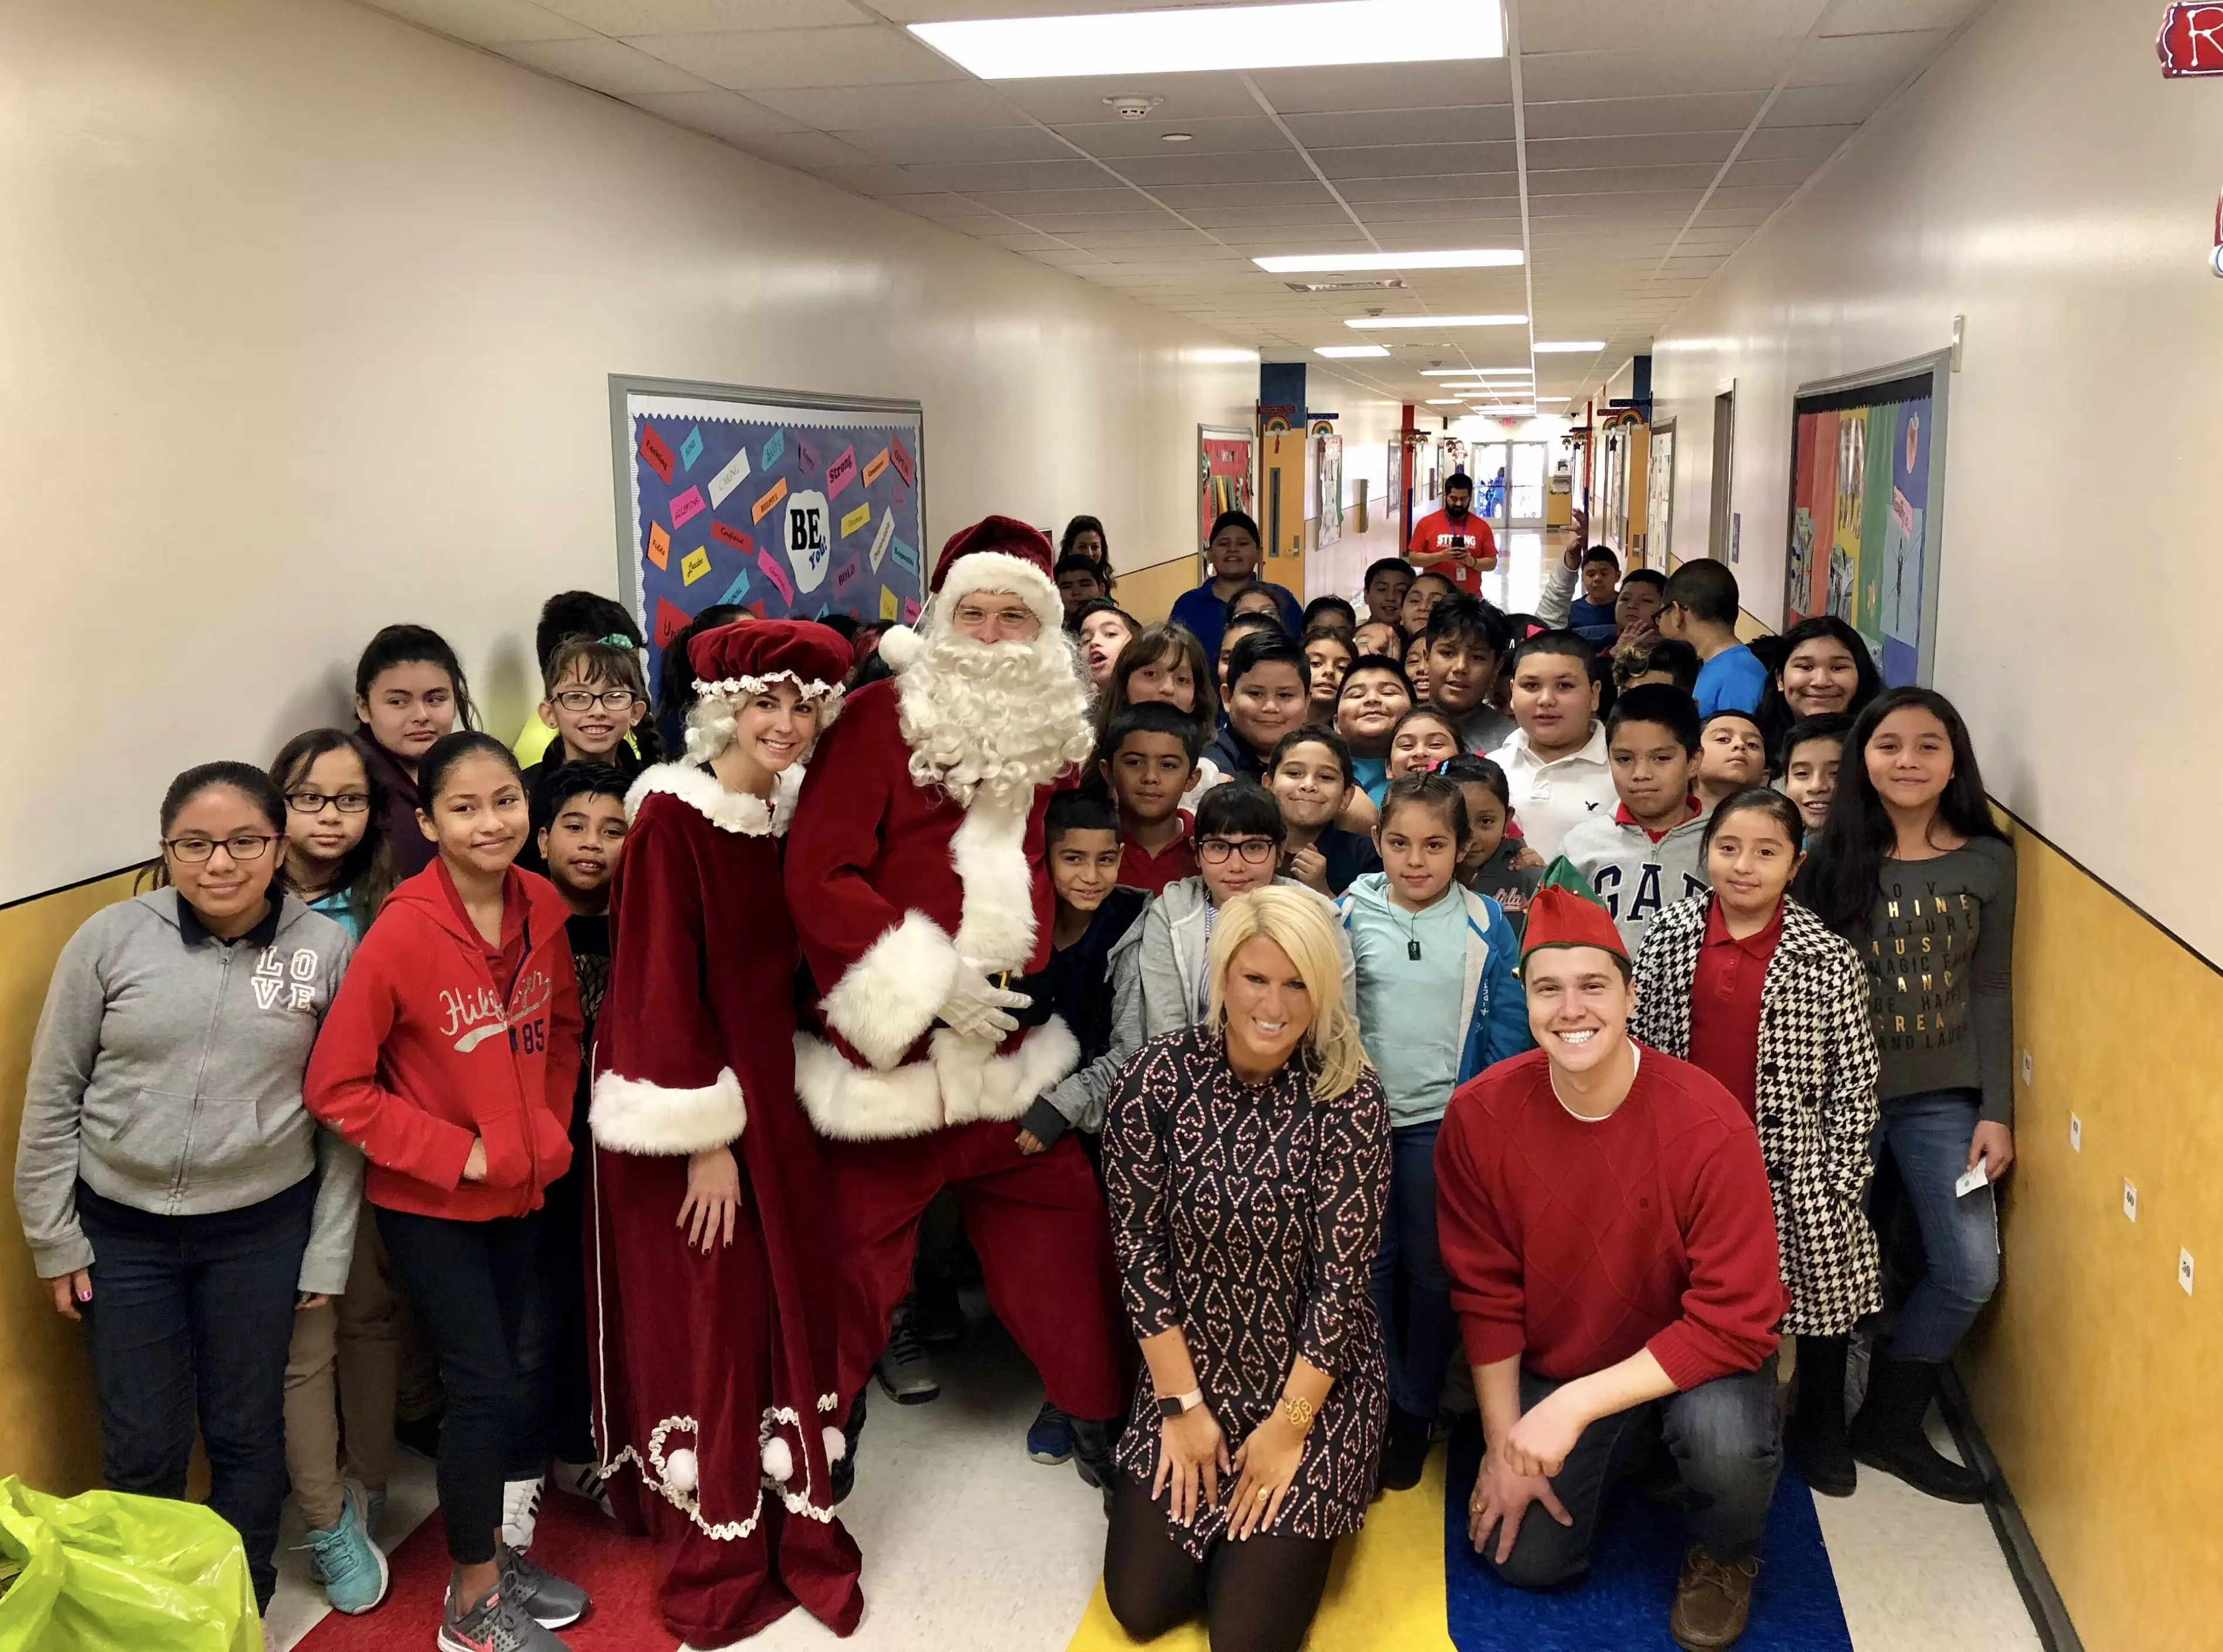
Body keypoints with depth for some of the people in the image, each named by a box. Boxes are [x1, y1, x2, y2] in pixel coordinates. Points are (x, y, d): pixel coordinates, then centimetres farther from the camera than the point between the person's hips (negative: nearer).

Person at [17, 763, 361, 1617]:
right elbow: (52, 1096, -1)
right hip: (123, 1231, 0)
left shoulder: (328, 948, -7)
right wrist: (54, 1236, 1)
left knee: (247, 1434, 14)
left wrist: (329, 1250, 0)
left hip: (262, 1231, 0)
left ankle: (244, 1612, 36)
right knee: (142, 1450, 10)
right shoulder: (111, 937, -9)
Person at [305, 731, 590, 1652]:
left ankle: (489, 1555, 36)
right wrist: (454, 1154, -17)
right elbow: (336, 1086, -18)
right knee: (486, 1386, -1)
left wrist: (548, 1128, 0)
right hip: (429, 1203, -5)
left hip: (520, 1191, 5)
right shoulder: (401, 934, -22)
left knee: (499, 1376, 17)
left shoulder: (541, 911, -5)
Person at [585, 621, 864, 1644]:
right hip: (696, 1110, -6)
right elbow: (662, 985, -17)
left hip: (775, 1096, 7)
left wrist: (763, 1114, 7)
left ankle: (795, 1532, 28)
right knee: (710, 1325, 3)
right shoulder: (672, 818, -15)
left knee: (792, 1309, 12)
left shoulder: (793, 817, 5)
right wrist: (707, 1138, -17)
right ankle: (718, 1558, 20)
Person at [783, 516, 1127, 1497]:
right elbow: (819, 879, -16)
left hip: (1007, 1039, 5)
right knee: (862, 1238, 8)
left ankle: (1094, 1412, 30)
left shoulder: (1054, 735, 6)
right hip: (886, 1042, -4)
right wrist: (929, 981, -18)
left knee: (1061, 1215, 11)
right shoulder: (880, 719, -10)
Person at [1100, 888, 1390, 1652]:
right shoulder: (1161, 1072, -13)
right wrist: (1183, 1403, -9)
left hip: (1313, 1377, -2)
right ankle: (1207, 1469, 28)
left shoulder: (1349, 1096, -17)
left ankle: (1300, 1505, 24)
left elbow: (1342, 1274, -14)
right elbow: (1137, 1242, -9)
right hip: (1190, 1365, 2)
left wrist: (1288, 1424, -14)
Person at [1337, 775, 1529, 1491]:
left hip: (1445, 1121, 0)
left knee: (1432, 1269, 11)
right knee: (1367, 1263, 7)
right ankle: (1374, 1408, 22)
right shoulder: (1348, 915, -2)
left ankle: (1417, 1413, 26)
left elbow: (1507, 1027, 0)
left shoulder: (1485, 924, -3)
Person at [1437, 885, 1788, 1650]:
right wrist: (1504, 1442, -7)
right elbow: (1486, 1294, -6)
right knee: (1523, 1558, -5)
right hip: (1554, 1367, 3)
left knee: (1724, 1439, -33)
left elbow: (1736, 1321, -26)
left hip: (1692, 1358, -3)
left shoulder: (1709, 1124, -27)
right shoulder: (1478, 1117, -18)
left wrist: (1576, 1405, -30)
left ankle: (1723, 1556, 4)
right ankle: (1620, 1459, 27)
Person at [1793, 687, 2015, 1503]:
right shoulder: (1830, 856, -4)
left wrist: (1996, 1110, 0)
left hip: (1943, 1095, 2)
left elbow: (1991, 992, 4)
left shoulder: (1988, 861, 1)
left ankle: (1889, 1424, 20)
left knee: (1970, 1271, 0)